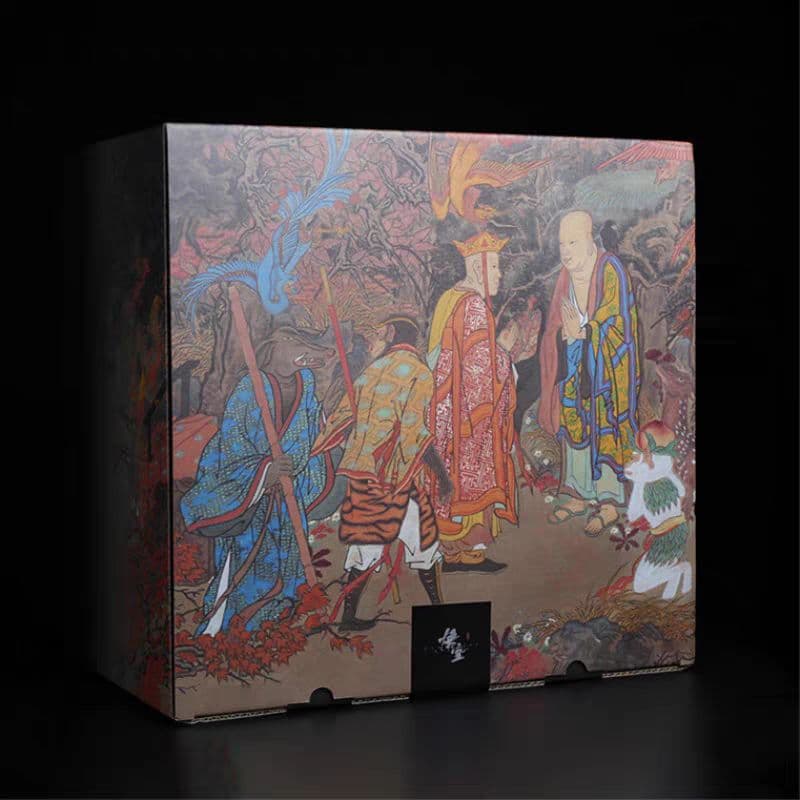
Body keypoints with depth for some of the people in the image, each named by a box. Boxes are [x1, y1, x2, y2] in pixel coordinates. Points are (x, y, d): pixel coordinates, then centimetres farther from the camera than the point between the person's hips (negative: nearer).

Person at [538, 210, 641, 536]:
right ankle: (580, 493, 20)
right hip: (574, 360, 7)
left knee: (603, 425, -5)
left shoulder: (610, 270, -14)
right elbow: (557, 320, 11)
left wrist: (583, 331, -21)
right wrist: (566, 332, -9)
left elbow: (616, 319, -15)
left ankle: (610, 500, 3)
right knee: (574, 422, 9)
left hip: (605, 362, -7)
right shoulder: (567, 273, 7)